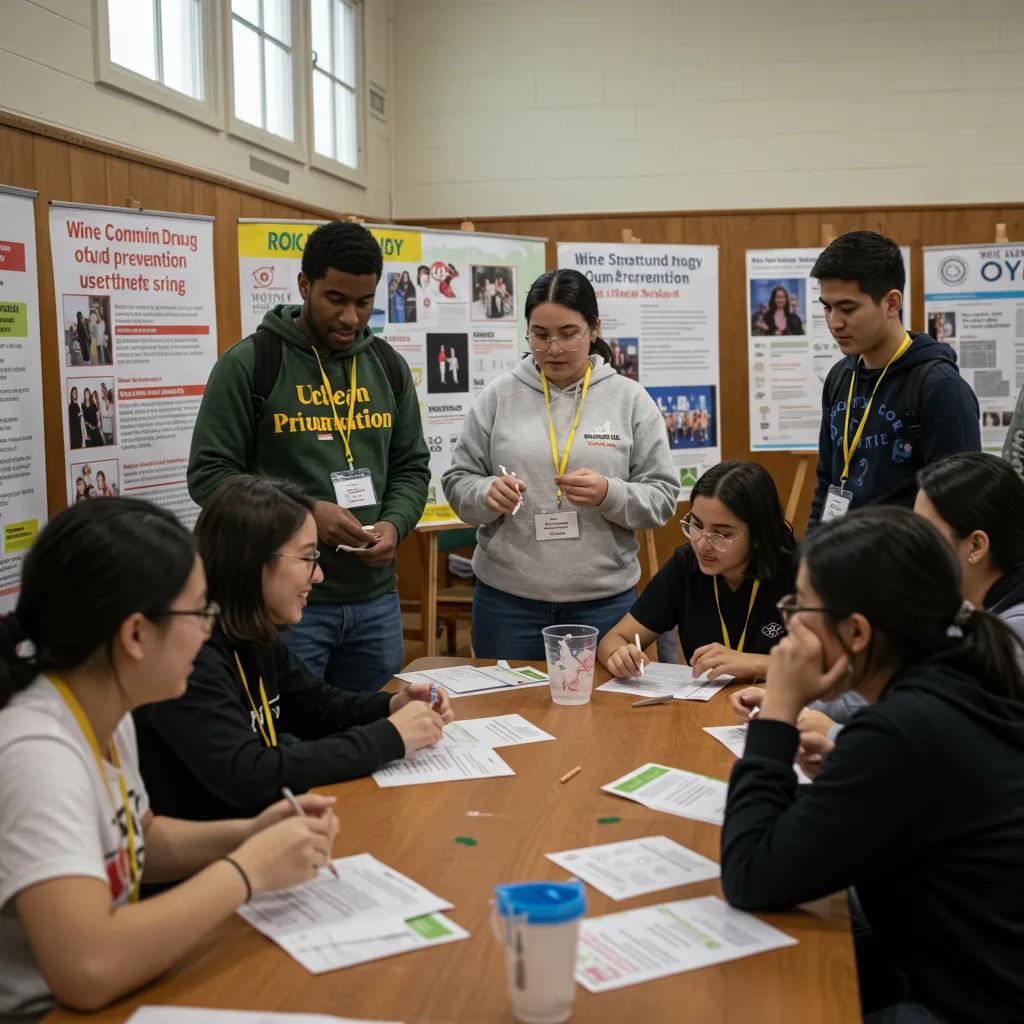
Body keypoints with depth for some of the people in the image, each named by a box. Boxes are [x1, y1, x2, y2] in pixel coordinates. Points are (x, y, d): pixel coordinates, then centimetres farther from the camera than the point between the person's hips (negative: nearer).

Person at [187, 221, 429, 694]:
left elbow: (412, 467, 14)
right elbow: (208, 474, -8)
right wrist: (304, 512, -20)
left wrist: (394, 524, -8)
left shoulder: (389, 366, 8)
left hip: (375, 598, 5)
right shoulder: (248, 364, -7)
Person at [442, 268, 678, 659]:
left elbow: (662, 496, 0)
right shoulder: (498, 396, 2)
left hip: (604, 599, 0)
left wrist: (610, 495, -18)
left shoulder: (631, 399, 1)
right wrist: (487, 494, -17)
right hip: (506, 598, 0)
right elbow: (457, 483, 4)